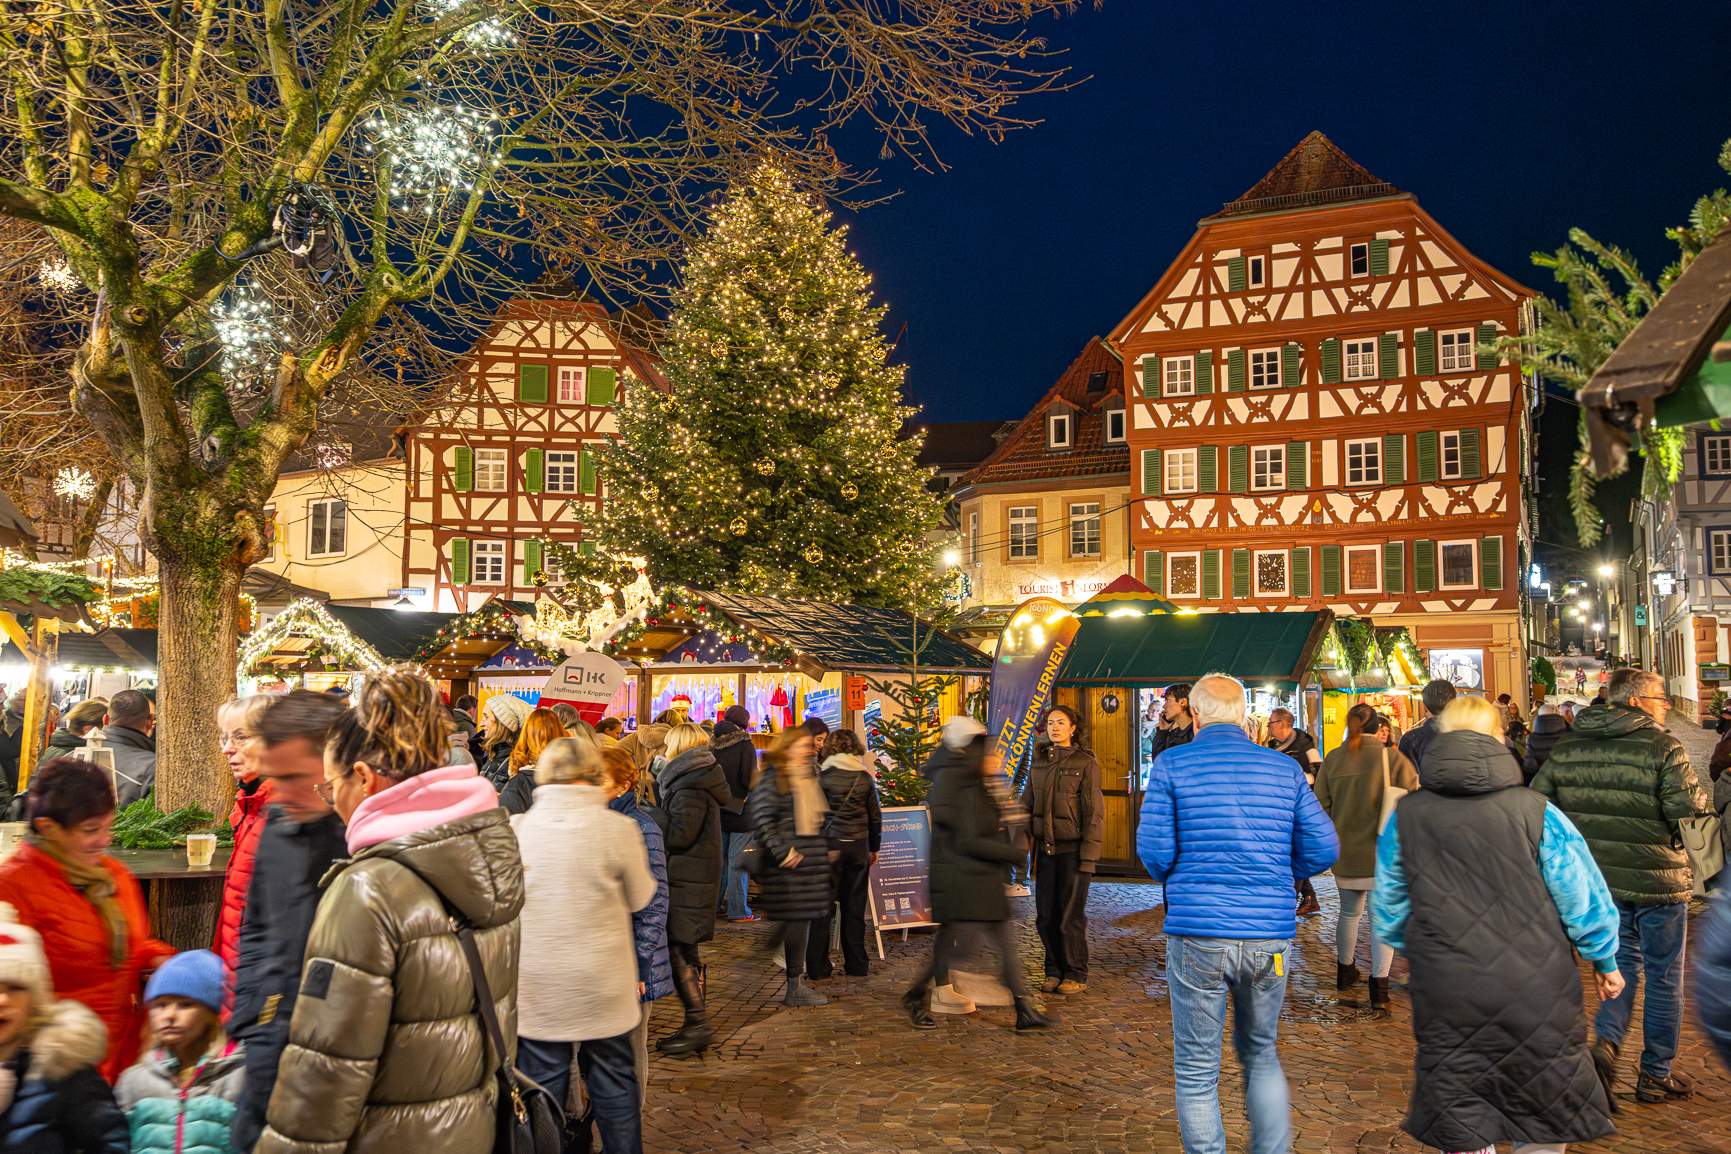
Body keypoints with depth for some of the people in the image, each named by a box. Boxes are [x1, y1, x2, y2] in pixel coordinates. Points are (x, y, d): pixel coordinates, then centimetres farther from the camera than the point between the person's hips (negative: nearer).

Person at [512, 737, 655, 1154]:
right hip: (603, 986, -1)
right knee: (614, 1081, 15)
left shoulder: (516, 828, -9)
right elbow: (639, 897, 1)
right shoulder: (618, 828, -13)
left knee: (542, 1086, 13)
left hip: (536, 989, 1)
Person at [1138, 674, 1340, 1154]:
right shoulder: (1284, 768, 5)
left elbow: (1153, 849, -7)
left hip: (1198, 934, -3)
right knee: (1260, 1052, 23)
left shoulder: (1172, 765, -3)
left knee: (1197, 1069, 8)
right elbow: (1323, 848, 4)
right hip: (1269, 935, 3)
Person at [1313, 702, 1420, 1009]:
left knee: (1350, 912, 20)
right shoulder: (1392, 757, -10)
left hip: (1345, 851, 3)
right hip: (1383, 851, -3)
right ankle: (1379, 984, -2)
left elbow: (1320, 805, 2)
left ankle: (1345, 971, 35)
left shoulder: (1332, 759, -1)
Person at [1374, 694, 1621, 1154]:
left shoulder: (1404, 818, -3)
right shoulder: (1536, 812, -10)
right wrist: (1604, 960, 15)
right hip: (1538, 1003, -1)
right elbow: (1584, 898, -2)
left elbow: (1388, 914, 6)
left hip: (1448, 1007, 1)